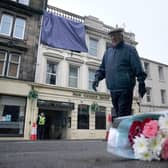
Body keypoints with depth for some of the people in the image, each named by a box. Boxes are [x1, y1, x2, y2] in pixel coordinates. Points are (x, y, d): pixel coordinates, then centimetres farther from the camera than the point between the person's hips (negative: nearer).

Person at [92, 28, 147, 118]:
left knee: (123, 115, -7)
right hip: (113, 90, 6)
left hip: (125, 90, -5)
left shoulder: (129, 50, 1)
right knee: (118, 114, 13)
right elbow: (102, 68, 20)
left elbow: (138, 68, -4)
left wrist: (141, 83, -9)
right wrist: (97, 78, 5)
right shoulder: (108, 51, 17)